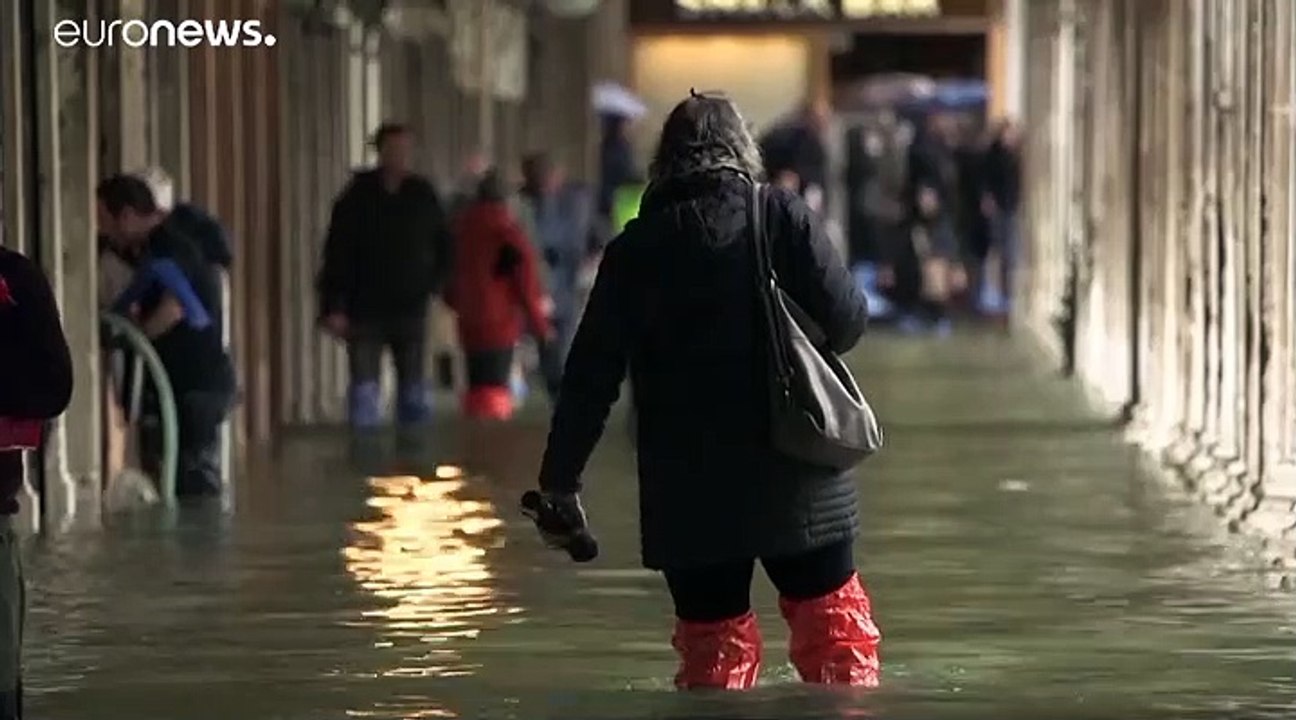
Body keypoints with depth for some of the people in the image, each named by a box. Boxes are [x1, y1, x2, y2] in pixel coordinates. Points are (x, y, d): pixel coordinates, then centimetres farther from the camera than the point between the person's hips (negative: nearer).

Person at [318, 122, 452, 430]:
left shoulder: (422, 195, 2)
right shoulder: (358, 197, -5)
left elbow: (444, 244, 12)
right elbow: (336, 255, -5)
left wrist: (436, 282, -2)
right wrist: (333, 306, -10)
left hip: (410, 309, 2)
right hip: (365, 310, -2)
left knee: (414, 391, 7)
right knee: (364, 389, -2)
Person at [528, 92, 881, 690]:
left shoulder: (635, 247, 2)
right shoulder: (781, 216, -2)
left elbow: (592, 373, 1)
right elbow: (845, 319, -7)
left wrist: (560, 478, 8)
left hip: (687, 492, 1)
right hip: (796, 478, -1)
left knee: (711, 638, 8)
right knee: (833, 620, 10)